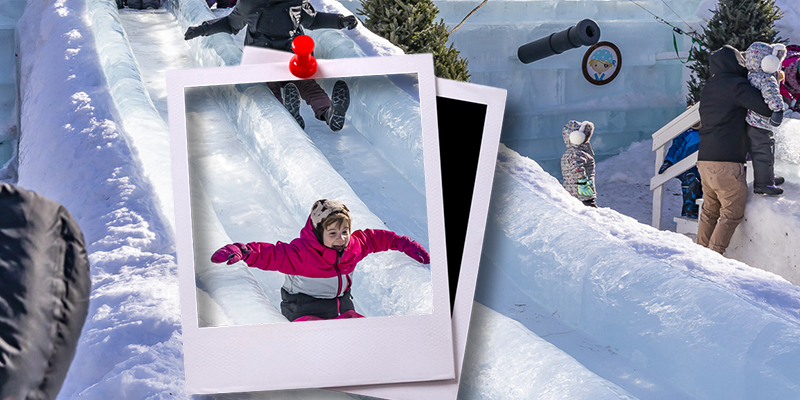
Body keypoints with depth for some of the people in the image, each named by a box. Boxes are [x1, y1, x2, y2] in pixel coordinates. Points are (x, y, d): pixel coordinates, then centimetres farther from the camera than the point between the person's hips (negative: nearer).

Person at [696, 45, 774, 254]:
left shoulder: (707, 88, 16)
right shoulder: (736, 85, -9)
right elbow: (767, 108, -15)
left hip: (704, 159, 8)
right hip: (726, 161, -8)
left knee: (710, 211, 16)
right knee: (732, 213, -1)